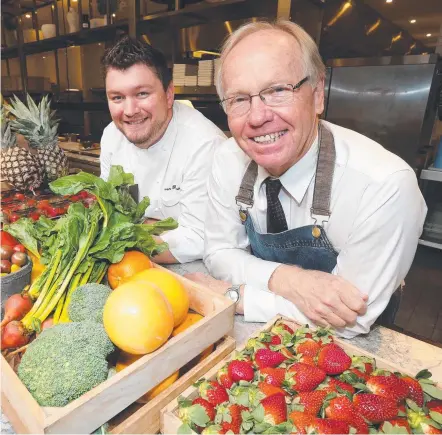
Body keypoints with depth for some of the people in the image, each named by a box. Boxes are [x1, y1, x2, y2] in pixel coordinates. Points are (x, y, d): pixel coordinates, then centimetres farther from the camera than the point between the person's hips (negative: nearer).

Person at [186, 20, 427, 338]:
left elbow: (352, 319, -21)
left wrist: (233, 294, -21)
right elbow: (219, 252, -6)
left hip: (339, 348, -2)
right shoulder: (229, 159, -14)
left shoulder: (386, 185, -27)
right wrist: (282, 278, -24)